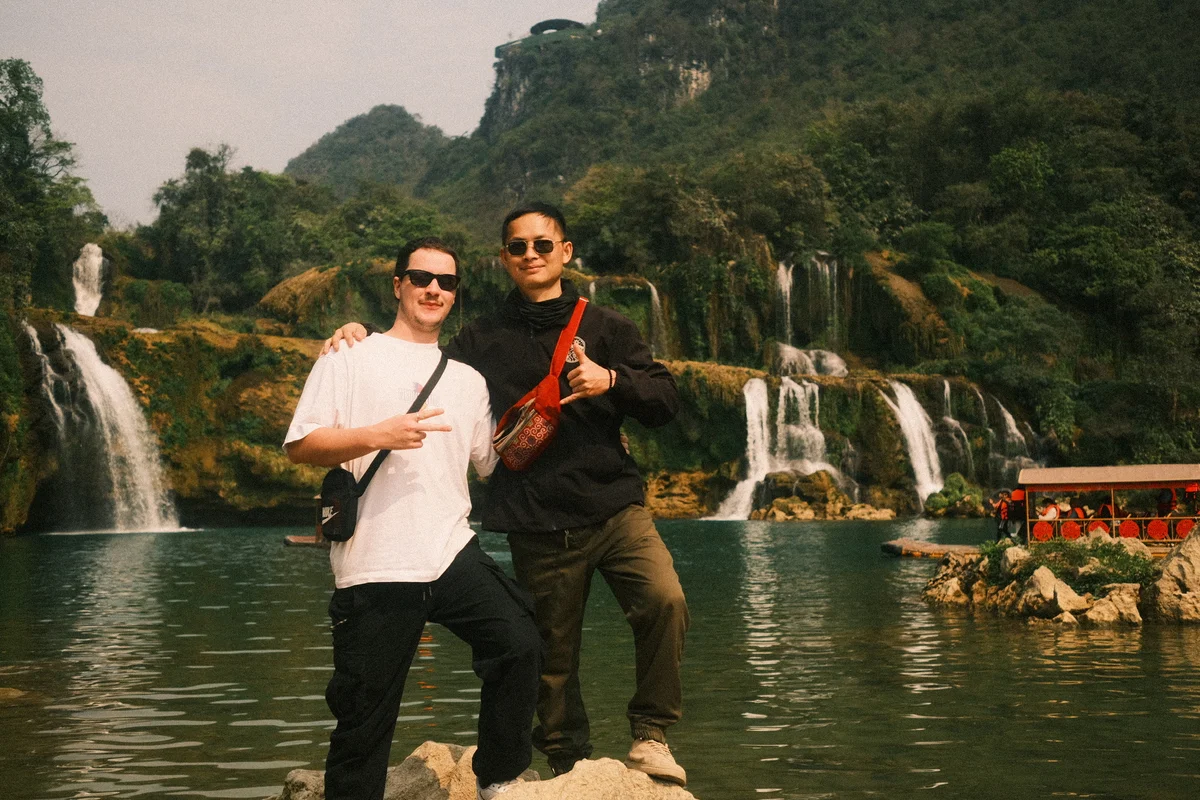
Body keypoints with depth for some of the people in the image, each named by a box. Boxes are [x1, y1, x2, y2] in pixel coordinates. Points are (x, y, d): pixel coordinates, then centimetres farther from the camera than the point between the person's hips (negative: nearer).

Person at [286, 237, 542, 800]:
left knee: (520, 645, -14)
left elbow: (490, 463, 24)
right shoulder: (351, 358, 6)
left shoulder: (468, 379, 21)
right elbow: (300, 446, -2)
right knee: (364, 723, 0)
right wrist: (379, 436, -16)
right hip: (373, 569, -3)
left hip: (453, 555, 4)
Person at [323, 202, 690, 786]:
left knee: (664, 600, -22)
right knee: (553, 655, 6)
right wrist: (363, 341, 3)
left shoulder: (604, 327, 9)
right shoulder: (481, 340, 11)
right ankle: (569, 766, 25)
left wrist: (610, 380, -16)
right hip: (537, 528, 1)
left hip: (615, 506, 0)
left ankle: (649, 732, -4)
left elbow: (666, 403, 4)